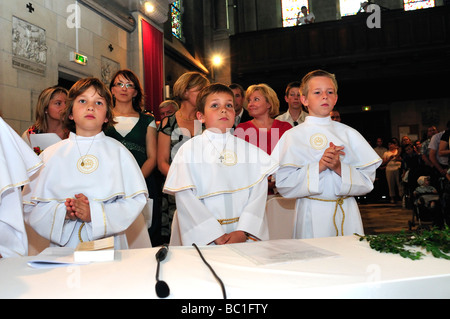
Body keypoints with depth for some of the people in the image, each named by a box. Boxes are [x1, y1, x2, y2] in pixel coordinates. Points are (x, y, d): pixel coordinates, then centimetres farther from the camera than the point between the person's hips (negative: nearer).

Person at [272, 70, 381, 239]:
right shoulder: (293, 136, -2)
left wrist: (339, 168, -15)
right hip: (313, 216, -2)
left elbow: (367, 182, 2)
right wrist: (319, 166, -19)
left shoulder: (348, 133, 6)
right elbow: (283, 184, -11)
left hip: (347, 213, 3)